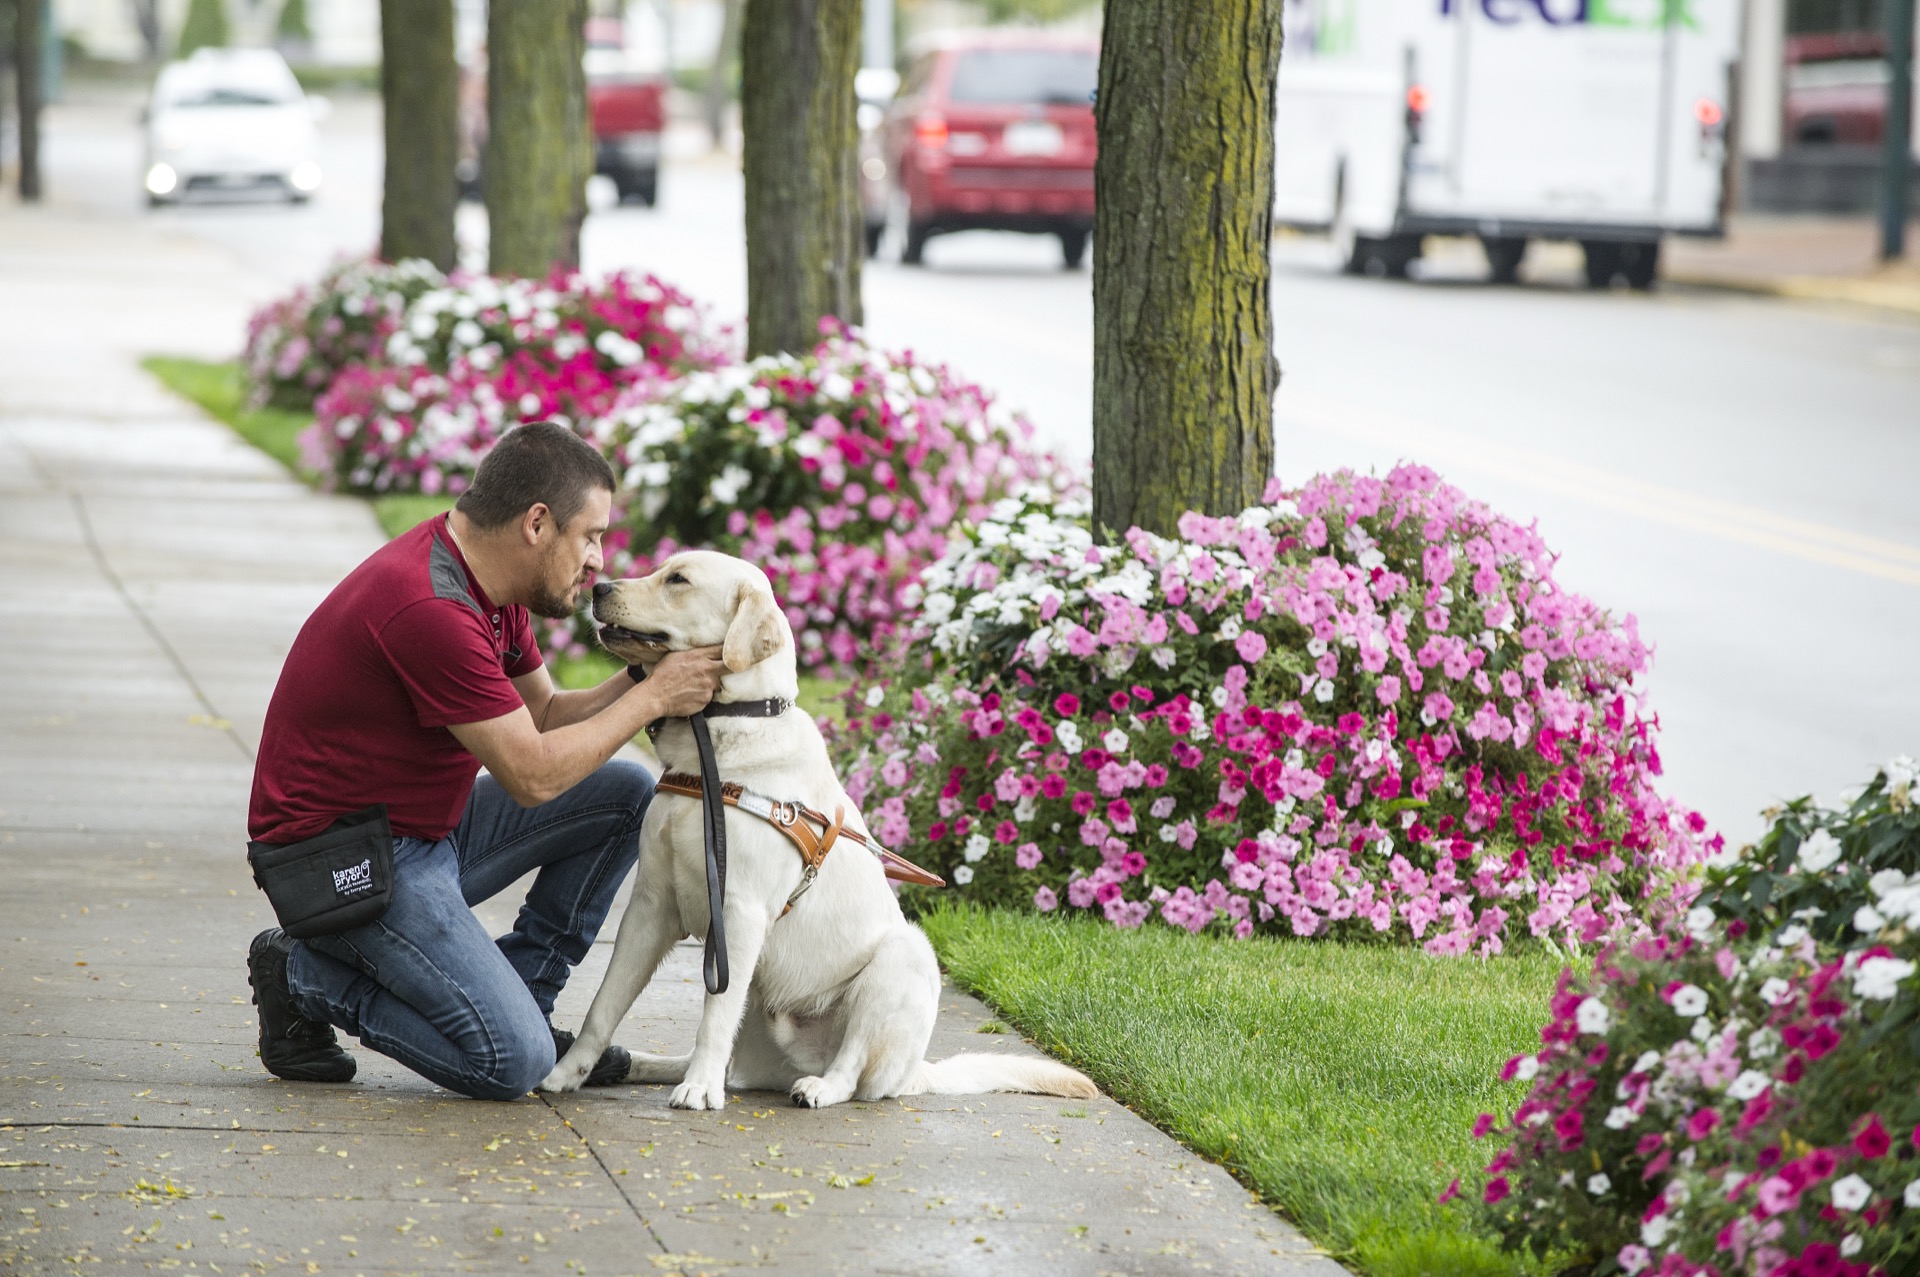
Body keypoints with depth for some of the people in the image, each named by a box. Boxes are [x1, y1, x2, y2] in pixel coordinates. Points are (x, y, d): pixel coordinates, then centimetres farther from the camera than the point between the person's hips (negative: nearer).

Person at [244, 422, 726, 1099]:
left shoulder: (486, 583, 5)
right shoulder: (429, 607, -27)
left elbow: (544, 713, 14)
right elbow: (532, 774, -23)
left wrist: (638, 680, -3)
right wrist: (652, 698, -14)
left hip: (429, 830, 10)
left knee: (625, 794, 6)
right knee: (513, 1063, -19)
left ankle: (519, 1001, 11)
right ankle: (306, 975, 0)